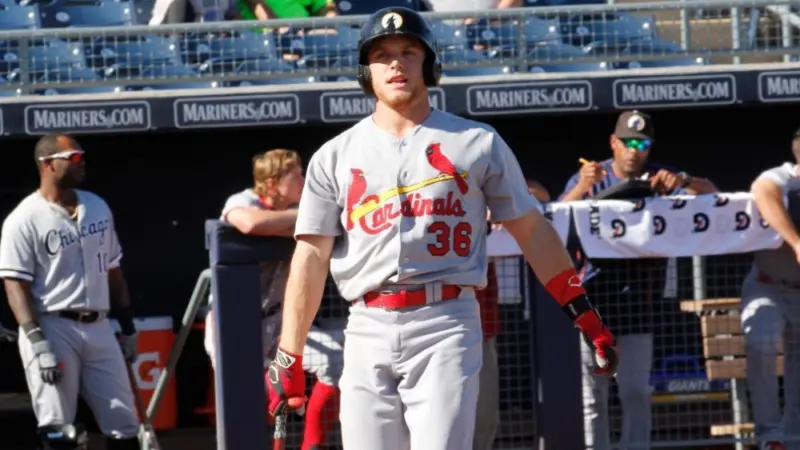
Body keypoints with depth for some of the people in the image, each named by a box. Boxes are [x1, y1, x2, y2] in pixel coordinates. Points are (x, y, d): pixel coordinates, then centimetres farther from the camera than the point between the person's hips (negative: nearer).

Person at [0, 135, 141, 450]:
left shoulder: (98, 207, 13)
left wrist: (128, 327, 17)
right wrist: (37, 342, -21)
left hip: (99, 329, 6)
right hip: (52, 329, -6)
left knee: (124, 425, 5)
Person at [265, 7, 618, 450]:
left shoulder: (478, 143, 9)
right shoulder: (335, 156, 12)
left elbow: (532, 231, 11)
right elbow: (311, 257, 7)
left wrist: (583, 313, 5)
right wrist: (288, 357, 0)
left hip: (447, 325, -2)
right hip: (368, 331, 2)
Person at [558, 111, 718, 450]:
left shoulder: (659, 178, 6)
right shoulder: (589, 178, 3)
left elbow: (712, 193, -4)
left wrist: (683, 181, -25)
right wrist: (581, 189, -29)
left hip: (638, 294, 0)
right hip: (592, 292, 0)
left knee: (636, 390, -3)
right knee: (590, 393, 2)